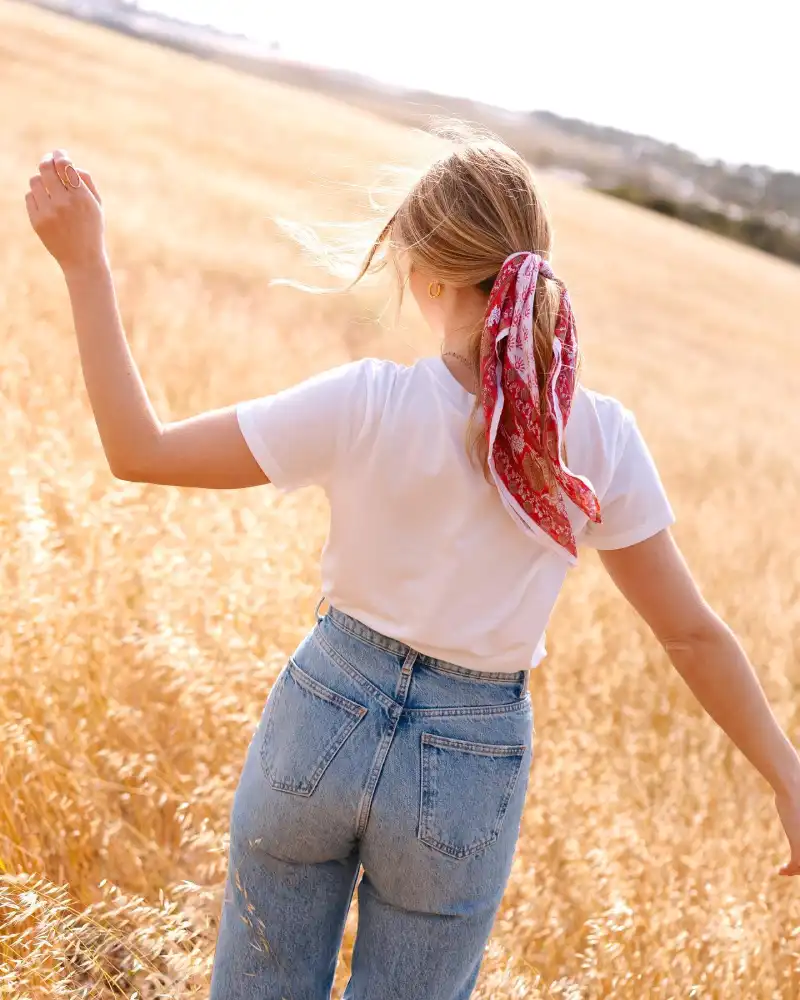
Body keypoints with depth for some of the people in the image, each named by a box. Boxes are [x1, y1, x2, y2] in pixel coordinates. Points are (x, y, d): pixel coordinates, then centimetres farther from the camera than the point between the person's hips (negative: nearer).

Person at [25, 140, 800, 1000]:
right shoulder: (600, 439, -13)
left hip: (322, 723, -1)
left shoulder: (367, 406, -19)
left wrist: (85, 266, -9)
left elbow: (138, 451, -12)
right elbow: (693, 634, -7)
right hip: (466, 771, 1)